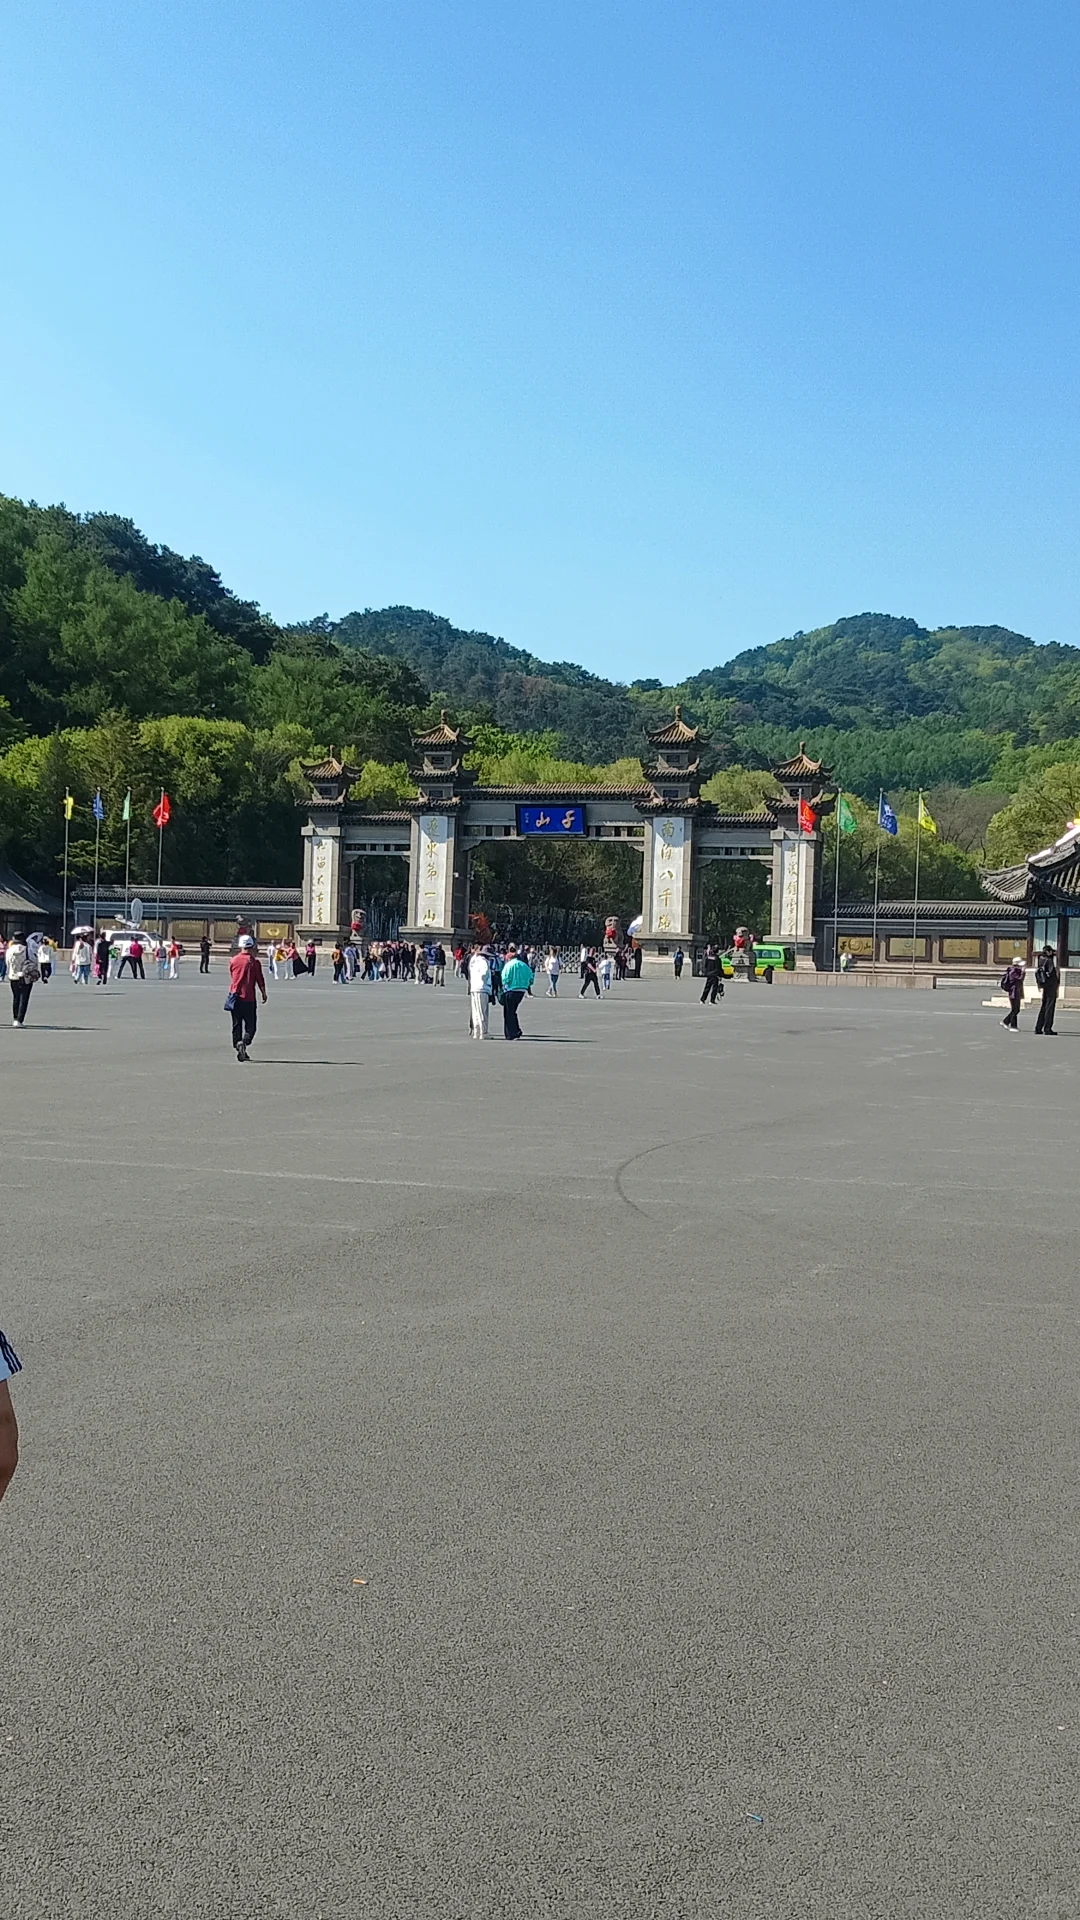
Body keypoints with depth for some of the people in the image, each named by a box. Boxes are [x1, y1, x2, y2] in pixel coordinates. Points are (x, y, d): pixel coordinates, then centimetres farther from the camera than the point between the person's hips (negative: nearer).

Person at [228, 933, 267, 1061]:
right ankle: (244, 1042, -21)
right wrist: (264, 993, 8)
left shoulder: (233, 960, 5)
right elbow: (260, 979, -4)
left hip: (235, 996, 3)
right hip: (249, 998, -3)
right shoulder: (254, 962, -7)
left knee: (236, 1025, 11)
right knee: (250, 1024, 2)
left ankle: (238, 1043, 2)